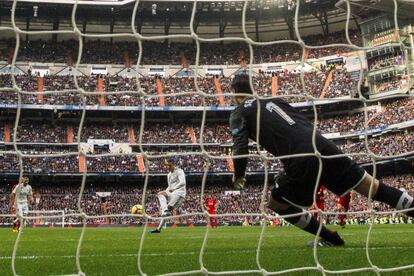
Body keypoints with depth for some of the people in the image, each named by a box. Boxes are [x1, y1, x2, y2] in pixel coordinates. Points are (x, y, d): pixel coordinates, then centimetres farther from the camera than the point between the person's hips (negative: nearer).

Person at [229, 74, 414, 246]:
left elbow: (241, 150, -3)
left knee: (276, 204, 17)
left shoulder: (239, 113, 10)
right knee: (372, 187, 12)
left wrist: (238, 177, 15)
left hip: (302, 164, -5)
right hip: (323, 146, 6)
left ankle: (330, 239, 18)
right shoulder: (273, 100, 26)